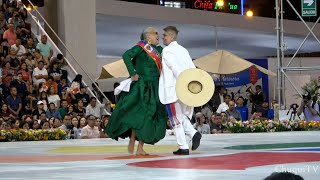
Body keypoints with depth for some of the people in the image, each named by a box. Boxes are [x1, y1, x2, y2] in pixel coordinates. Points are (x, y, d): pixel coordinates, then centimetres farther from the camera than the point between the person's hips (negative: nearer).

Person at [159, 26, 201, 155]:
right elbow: (192, 68, 11)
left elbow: (175, 68, -19)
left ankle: (183, 147, -3)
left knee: (176, 119, -1)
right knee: (182, 116, 18)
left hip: (172, 90, -7)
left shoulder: (167, 50, -7)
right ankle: (193, 134, -6)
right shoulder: (183, 50, 17)